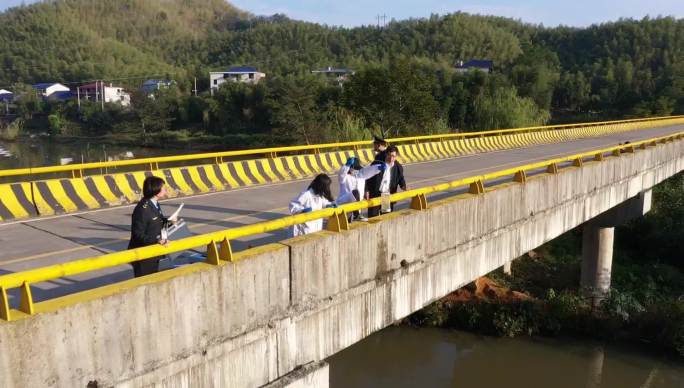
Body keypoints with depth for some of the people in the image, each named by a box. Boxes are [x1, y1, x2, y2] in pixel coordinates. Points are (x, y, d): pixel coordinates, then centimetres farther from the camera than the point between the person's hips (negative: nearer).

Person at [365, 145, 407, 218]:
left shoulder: (398, 167, 1)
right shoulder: (376, 164, -6)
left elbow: (401, 179, 8)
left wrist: (403, 186, -15)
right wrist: (367, 191, -10)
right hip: (375, 195, -2)